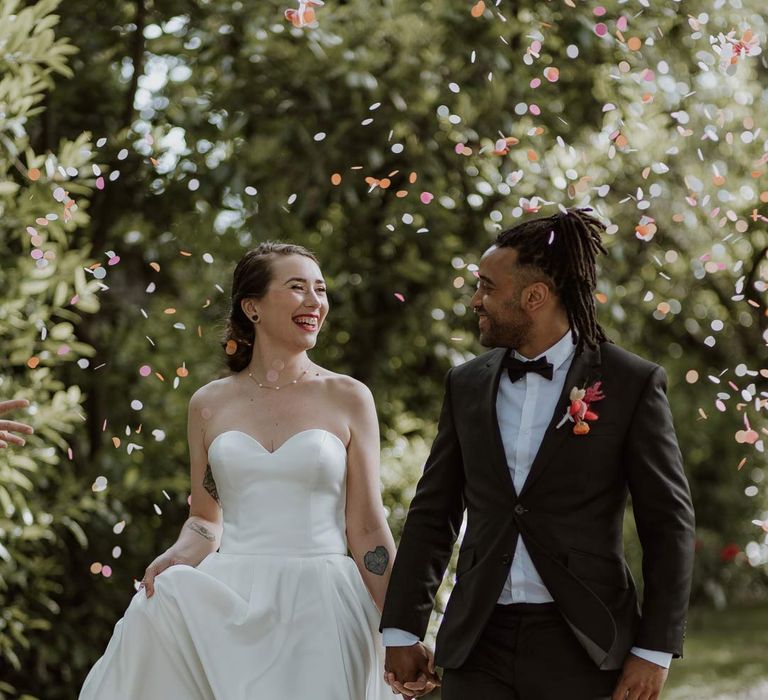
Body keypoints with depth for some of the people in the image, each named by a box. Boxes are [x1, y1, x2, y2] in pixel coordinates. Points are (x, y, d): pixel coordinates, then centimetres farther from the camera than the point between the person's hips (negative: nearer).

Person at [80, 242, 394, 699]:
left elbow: (368, 529, 3)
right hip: (228, 602, 1)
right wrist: (176, 558, -8)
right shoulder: (209, 404, 10)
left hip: (318, 609, -1)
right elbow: (205, 520, 15)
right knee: (163, 603, -25)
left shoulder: (348, 398, 4)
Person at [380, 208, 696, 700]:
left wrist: (656, 650, -7)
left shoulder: (633, 383, -3)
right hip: (480, 643, 4)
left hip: (582, 643, -3)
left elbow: (669, 524, -3)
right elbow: (433, 513, 12)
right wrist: (402, 630, 8)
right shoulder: (467, 384, 9)